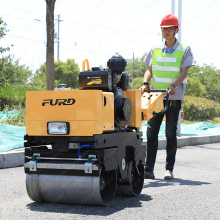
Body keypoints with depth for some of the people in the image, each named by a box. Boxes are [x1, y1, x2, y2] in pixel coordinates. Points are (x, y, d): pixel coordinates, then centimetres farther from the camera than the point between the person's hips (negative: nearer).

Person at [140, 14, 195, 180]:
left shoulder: (184, 51, 3)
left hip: (174, 98, -3)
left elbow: (184, 72, -7)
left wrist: (172, 86, -24)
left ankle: (169, 169, 8)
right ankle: (149, 169, -4)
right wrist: (145, 83, -9)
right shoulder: (155, 51, 13)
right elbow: (150, 70, 11)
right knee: (151, 132, -4)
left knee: (171, 133, 0)